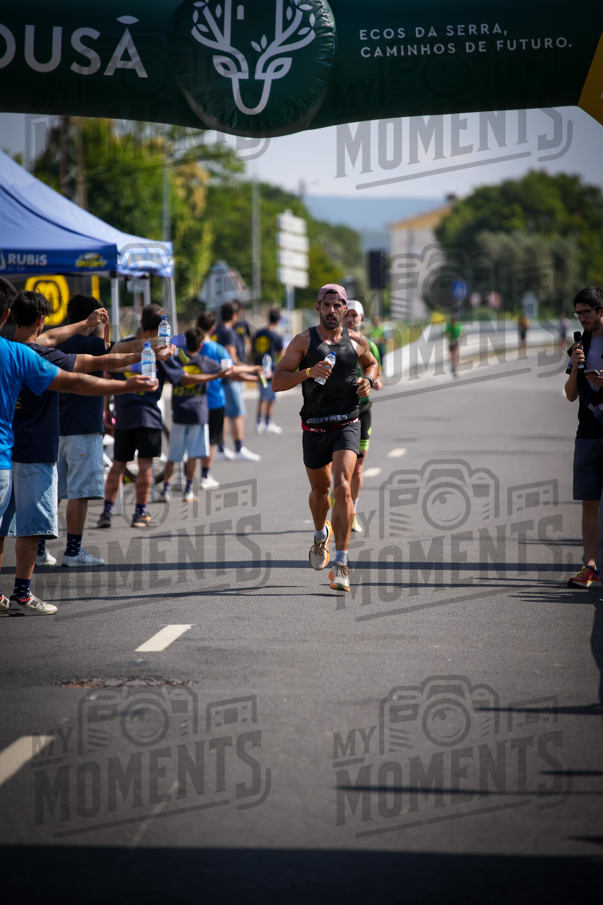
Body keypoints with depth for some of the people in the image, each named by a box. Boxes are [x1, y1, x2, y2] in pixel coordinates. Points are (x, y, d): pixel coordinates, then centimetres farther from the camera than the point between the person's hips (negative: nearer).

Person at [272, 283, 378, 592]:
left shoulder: (357, 342, 6)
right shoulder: (304, 341, -1)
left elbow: (371, 363, 28)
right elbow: (277, 382, -5)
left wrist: (368, 380, 6)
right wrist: (308, 372, -21)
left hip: (347, 425, -1)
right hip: (314, 428, 1)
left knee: (342, 487, -19)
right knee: (320, 489, 16)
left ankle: (341, 564, -18)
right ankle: (321, 534, 51)